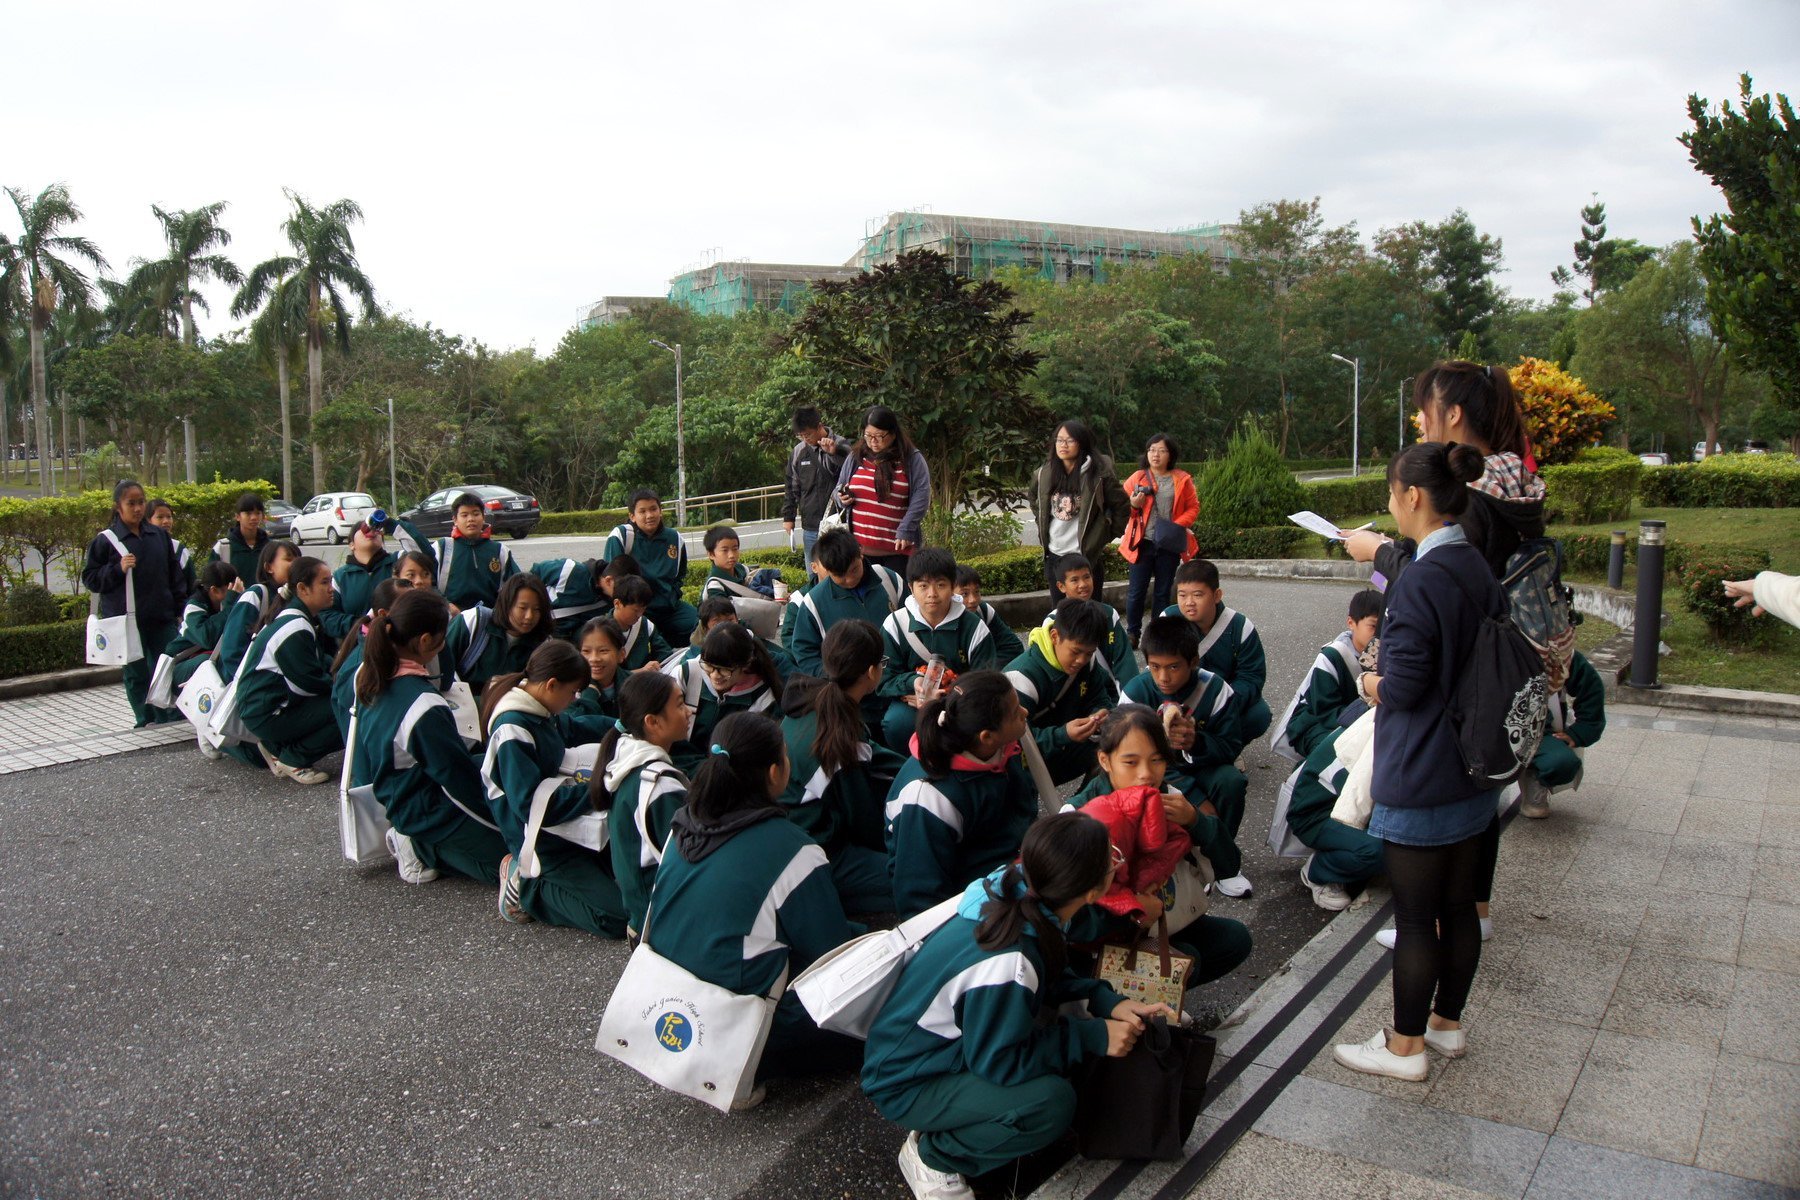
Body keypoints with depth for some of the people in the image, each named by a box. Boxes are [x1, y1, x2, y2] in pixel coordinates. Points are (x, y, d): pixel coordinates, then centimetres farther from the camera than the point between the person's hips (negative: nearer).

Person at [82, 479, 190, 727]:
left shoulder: (159, 536, 8)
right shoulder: (105, 540, -3)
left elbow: (175, 576, 13)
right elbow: (89, 578, -2)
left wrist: (179, 610, 11)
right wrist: (118, 569, -18)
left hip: (162, 619, 3)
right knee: (136, 674, 6)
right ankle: (146, 723, 15)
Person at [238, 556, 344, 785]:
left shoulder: (302, 618, 10)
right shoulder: (294, 629, -22)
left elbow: (323, 661, 14)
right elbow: (311, 682, -20)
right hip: (266, 713, -10)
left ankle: (278, 747, 10)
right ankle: (292, 759, -5)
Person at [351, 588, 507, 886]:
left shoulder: (369, 675, -7)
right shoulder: (424, 707, -31)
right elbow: (459, 779, -20)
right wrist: (503, 819, -8)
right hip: (432, 814, -10)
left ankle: (418, 842, 9)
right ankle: (426, 848, -3)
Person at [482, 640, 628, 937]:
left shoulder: (539, 714, 5)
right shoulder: (512, 730, -23)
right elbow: (531, 804, -26)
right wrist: (595, 790, -19)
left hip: (565, 825, 9)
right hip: (541, 842, -9)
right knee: (619, 915, -16)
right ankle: (528, 886, -2)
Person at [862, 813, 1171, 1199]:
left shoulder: (1018, 890, -12)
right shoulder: (1007, 963, -36)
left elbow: (1050, 976, 7)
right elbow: (996, 1062, -23)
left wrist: (1107, 1003, -7)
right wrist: (1092, 1036, -19)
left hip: (953, 1043, 9)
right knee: (1052, 1102, -26)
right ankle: (932, 1155, -2)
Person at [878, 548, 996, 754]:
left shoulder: (974, 627, -3)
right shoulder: (895, 624, -2)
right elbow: (884, 682, -1)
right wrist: (913, 682, -24)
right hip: (910, 701, 0)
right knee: (896, 722, -33)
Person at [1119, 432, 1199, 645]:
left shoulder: (1182, 479, 4)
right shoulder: (1137, 477, 3)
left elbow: (1193, 508, 6)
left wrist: (1178, 525, -10)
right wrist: (1132, 504, -17)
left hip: (1169, 544, 1)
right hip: (1142, 542, -1)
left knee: (1163, 592, 9)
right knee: (1136, 591, -1)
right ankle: (1132, 633, 10)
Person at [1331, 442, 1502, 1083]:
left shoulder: (1420, 581, -23)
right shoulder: (1482, 572, 4)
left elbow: (1404, 685, -23)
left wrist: (1373, 684, -2)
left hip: (1421, 779, -9)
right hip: (1474, 770, 9)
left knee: (1414, 917, 4)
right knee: (1458, 904, 19)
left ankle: (1404, 1046, 18)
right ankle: (1447, 1023, 35)